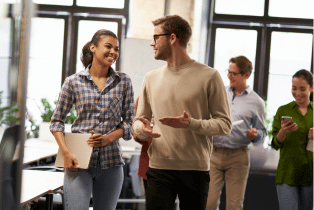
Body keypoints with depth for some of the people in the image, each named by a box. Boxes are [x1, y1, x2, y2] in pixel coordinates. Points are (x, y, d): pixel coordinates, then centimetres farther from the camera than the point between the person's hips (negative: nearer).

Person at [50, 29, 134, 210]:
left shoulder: (123, 82, 6)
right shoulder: (73, 82, 1)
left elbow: (129, 122, 6)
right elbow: (57, 121, 6)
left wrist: (107, 138, -11)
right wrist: (66, 153, -7)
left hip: (111, 161, 2)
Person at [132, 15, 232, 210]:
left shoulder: (208, 76, -1)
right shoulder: (151, 78, 13)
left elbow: (224, 124, -2)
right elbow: (139, 120, 17)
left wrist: (191, 124, -19)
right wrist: (141, 128, -7)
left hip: (196, 170, -2)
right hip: (159, 168, 3)